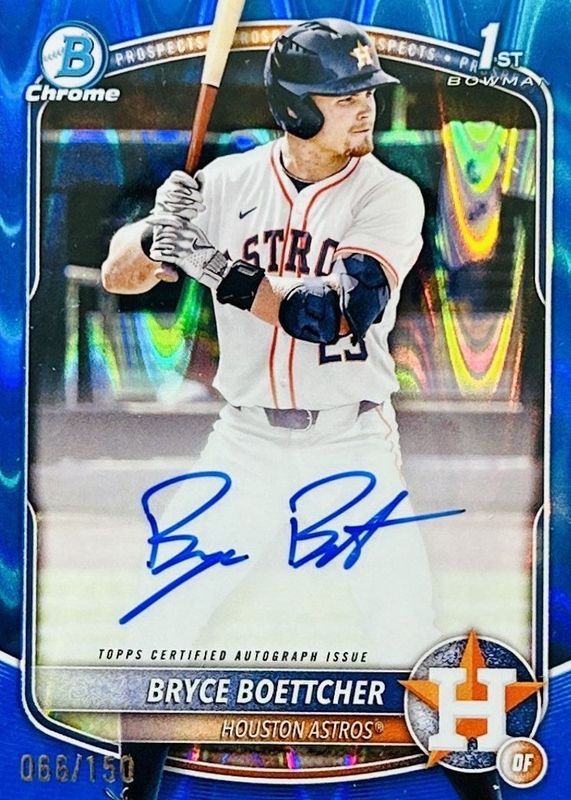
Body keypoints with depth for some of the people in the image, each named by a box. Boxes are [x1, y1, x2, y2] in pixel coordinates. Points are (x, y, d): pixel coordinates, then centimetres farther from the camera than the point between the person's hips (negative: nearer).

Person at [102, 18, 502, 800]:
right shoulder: (229, 182, -1)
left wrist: (214, 266, -28)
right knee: (166, 605, 8)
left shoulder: (390, 196, -9)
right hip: (245, 443, 2)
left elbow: (340, 316, -24)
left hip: (352, 449, -2)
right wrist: (159, 231, -22)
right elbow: (118, 276, -1)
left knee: (407, 631, -2)